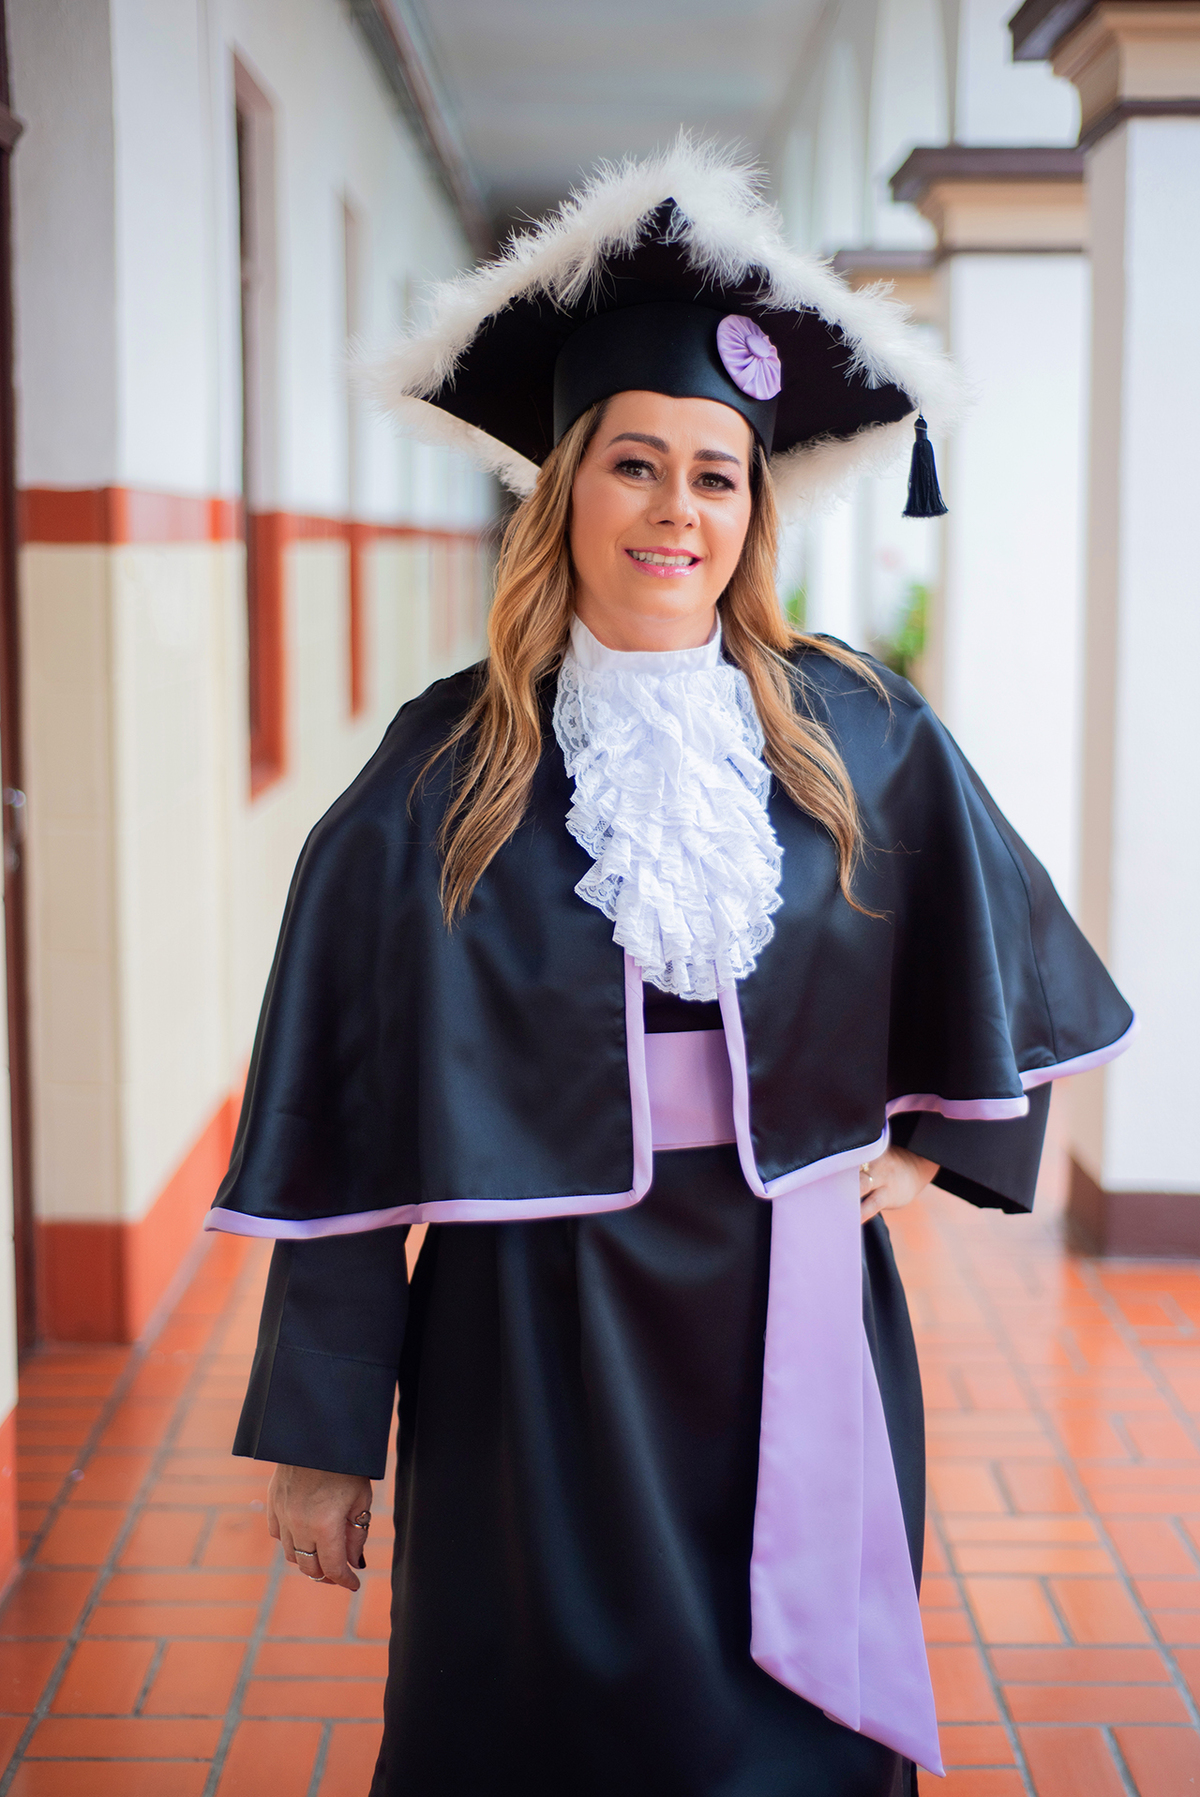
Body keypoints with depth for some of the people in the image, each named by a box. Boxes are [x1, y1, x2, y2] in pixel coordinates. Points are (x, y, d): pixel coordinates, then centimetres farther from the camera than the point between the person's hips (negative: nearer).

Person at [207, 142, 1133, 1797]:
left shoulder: (860, 737, 0)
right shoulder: (447, 772, -5)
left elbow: (1003, 950, 18)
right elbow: (352, 1114, -5)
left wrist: (938, 1144, 7)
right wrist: (319, 1437, -4)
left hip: (794, 1335, 2)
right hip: (538, 1347, -1)